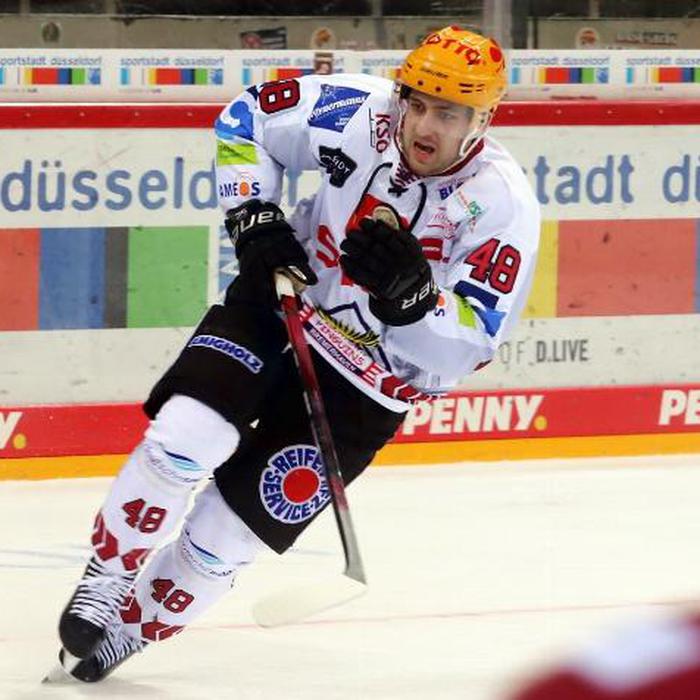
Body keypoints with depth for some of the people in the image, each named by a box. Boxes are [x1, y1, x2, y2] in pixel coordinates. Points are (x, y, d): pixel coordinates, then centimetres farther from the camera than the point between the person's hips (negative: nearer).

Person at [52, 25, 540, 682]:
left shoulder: (503, 205, -21)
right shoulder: (358, 111, -16)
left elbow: (465, 347, -22)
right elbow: (247, 118, 2)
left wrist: (409, 292, -41)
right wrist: (253, 219, -10)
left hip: (371, 377, -2)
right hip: (282, 300, 2)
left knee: (233, 525, -4)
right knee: (182, 438, -20)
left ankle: (135, 627, 19)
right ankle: (103, 586, -1)